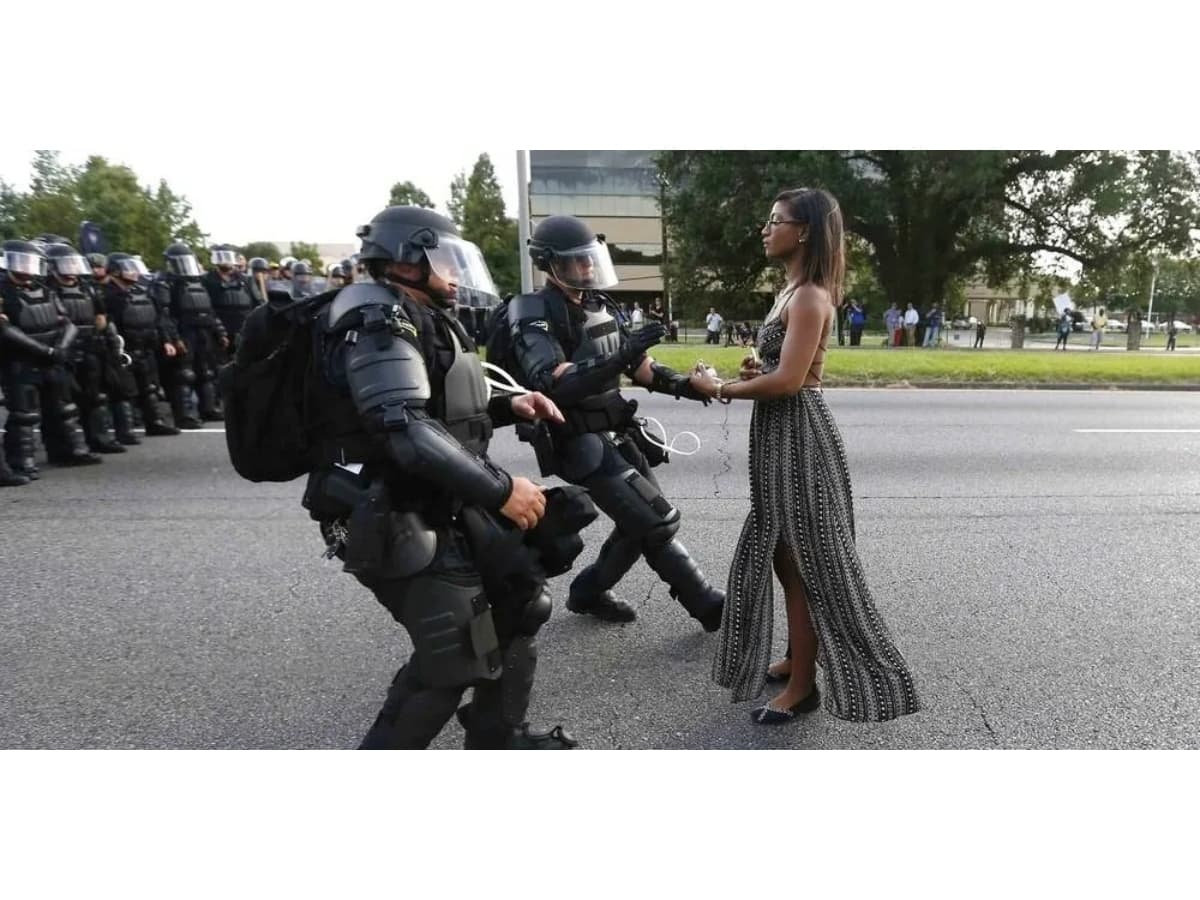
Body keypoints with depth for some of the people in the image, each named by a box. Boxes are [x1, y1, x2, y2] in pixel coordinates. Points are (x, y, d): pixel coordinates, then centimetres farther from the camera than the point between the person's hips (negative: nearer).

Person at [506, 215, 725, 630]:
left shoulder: (600, 305, 10)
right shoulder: (536, 316, -15)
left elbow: (637, 365, 15)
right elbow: (555, 385, -29)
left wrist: (681, 384, -1)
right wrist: (620, 357, -37)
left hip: (618, 435, 9)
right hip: (584, 445, -8)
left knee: (641, 523, 14)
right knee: (657, 522, -8)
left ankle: (588, 592, 31)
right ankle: (710, 606, 6)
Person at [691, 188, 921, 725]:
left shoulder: (809, 297, -16)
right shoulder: (793, 291, 15)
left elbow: (789, 380, -24)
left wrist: (720, 389, -13)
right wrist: (755, 370, 0)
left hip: (798, 434, -10)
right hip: (781, 434, 10)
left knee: (804, 561, -1)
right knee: (784, 556, 17)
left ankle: (804, 685, 12)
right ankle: (796, 660, 32)